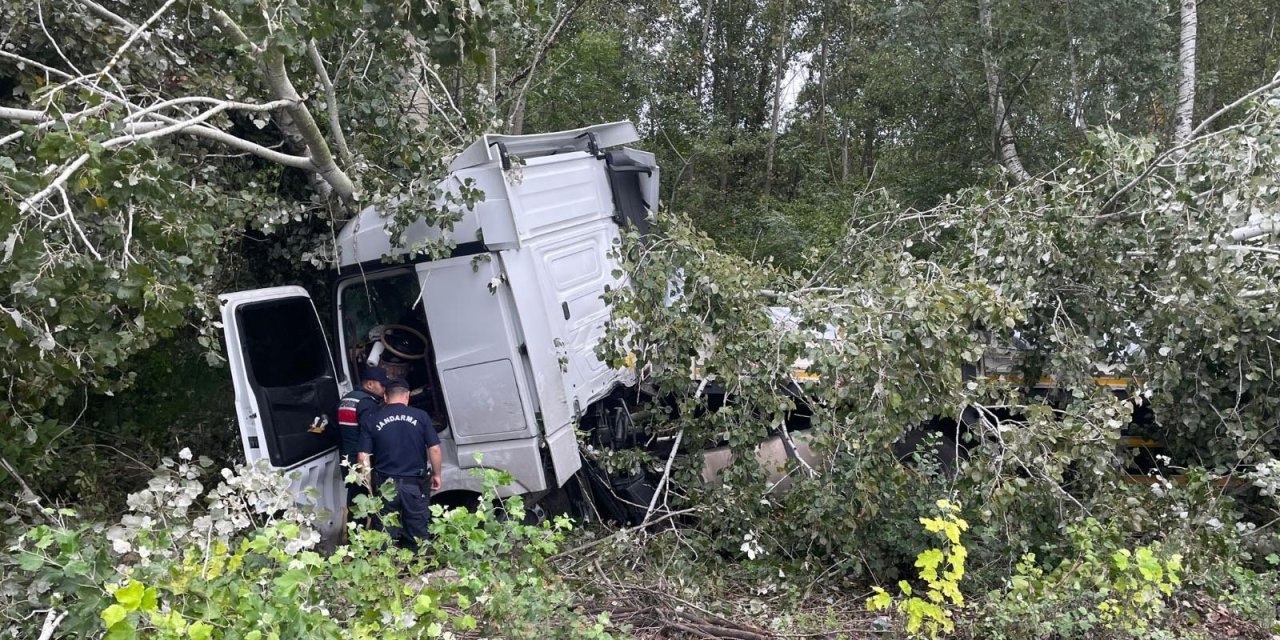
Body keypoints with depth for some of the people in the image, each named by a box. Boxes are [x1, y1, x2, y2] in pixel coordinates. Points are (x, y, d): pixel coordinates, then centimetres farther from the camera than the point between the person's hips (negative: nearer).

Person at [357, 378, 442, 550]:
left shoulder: (372, 421, -2)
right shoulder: (420, 416, -4)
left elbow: (363, 457, -3)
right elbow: (434, 449, -6)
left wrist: (369, 484, 9)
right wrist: (436, 474, 8)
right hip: (415, 485, -1)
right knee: (417, 536, 10)